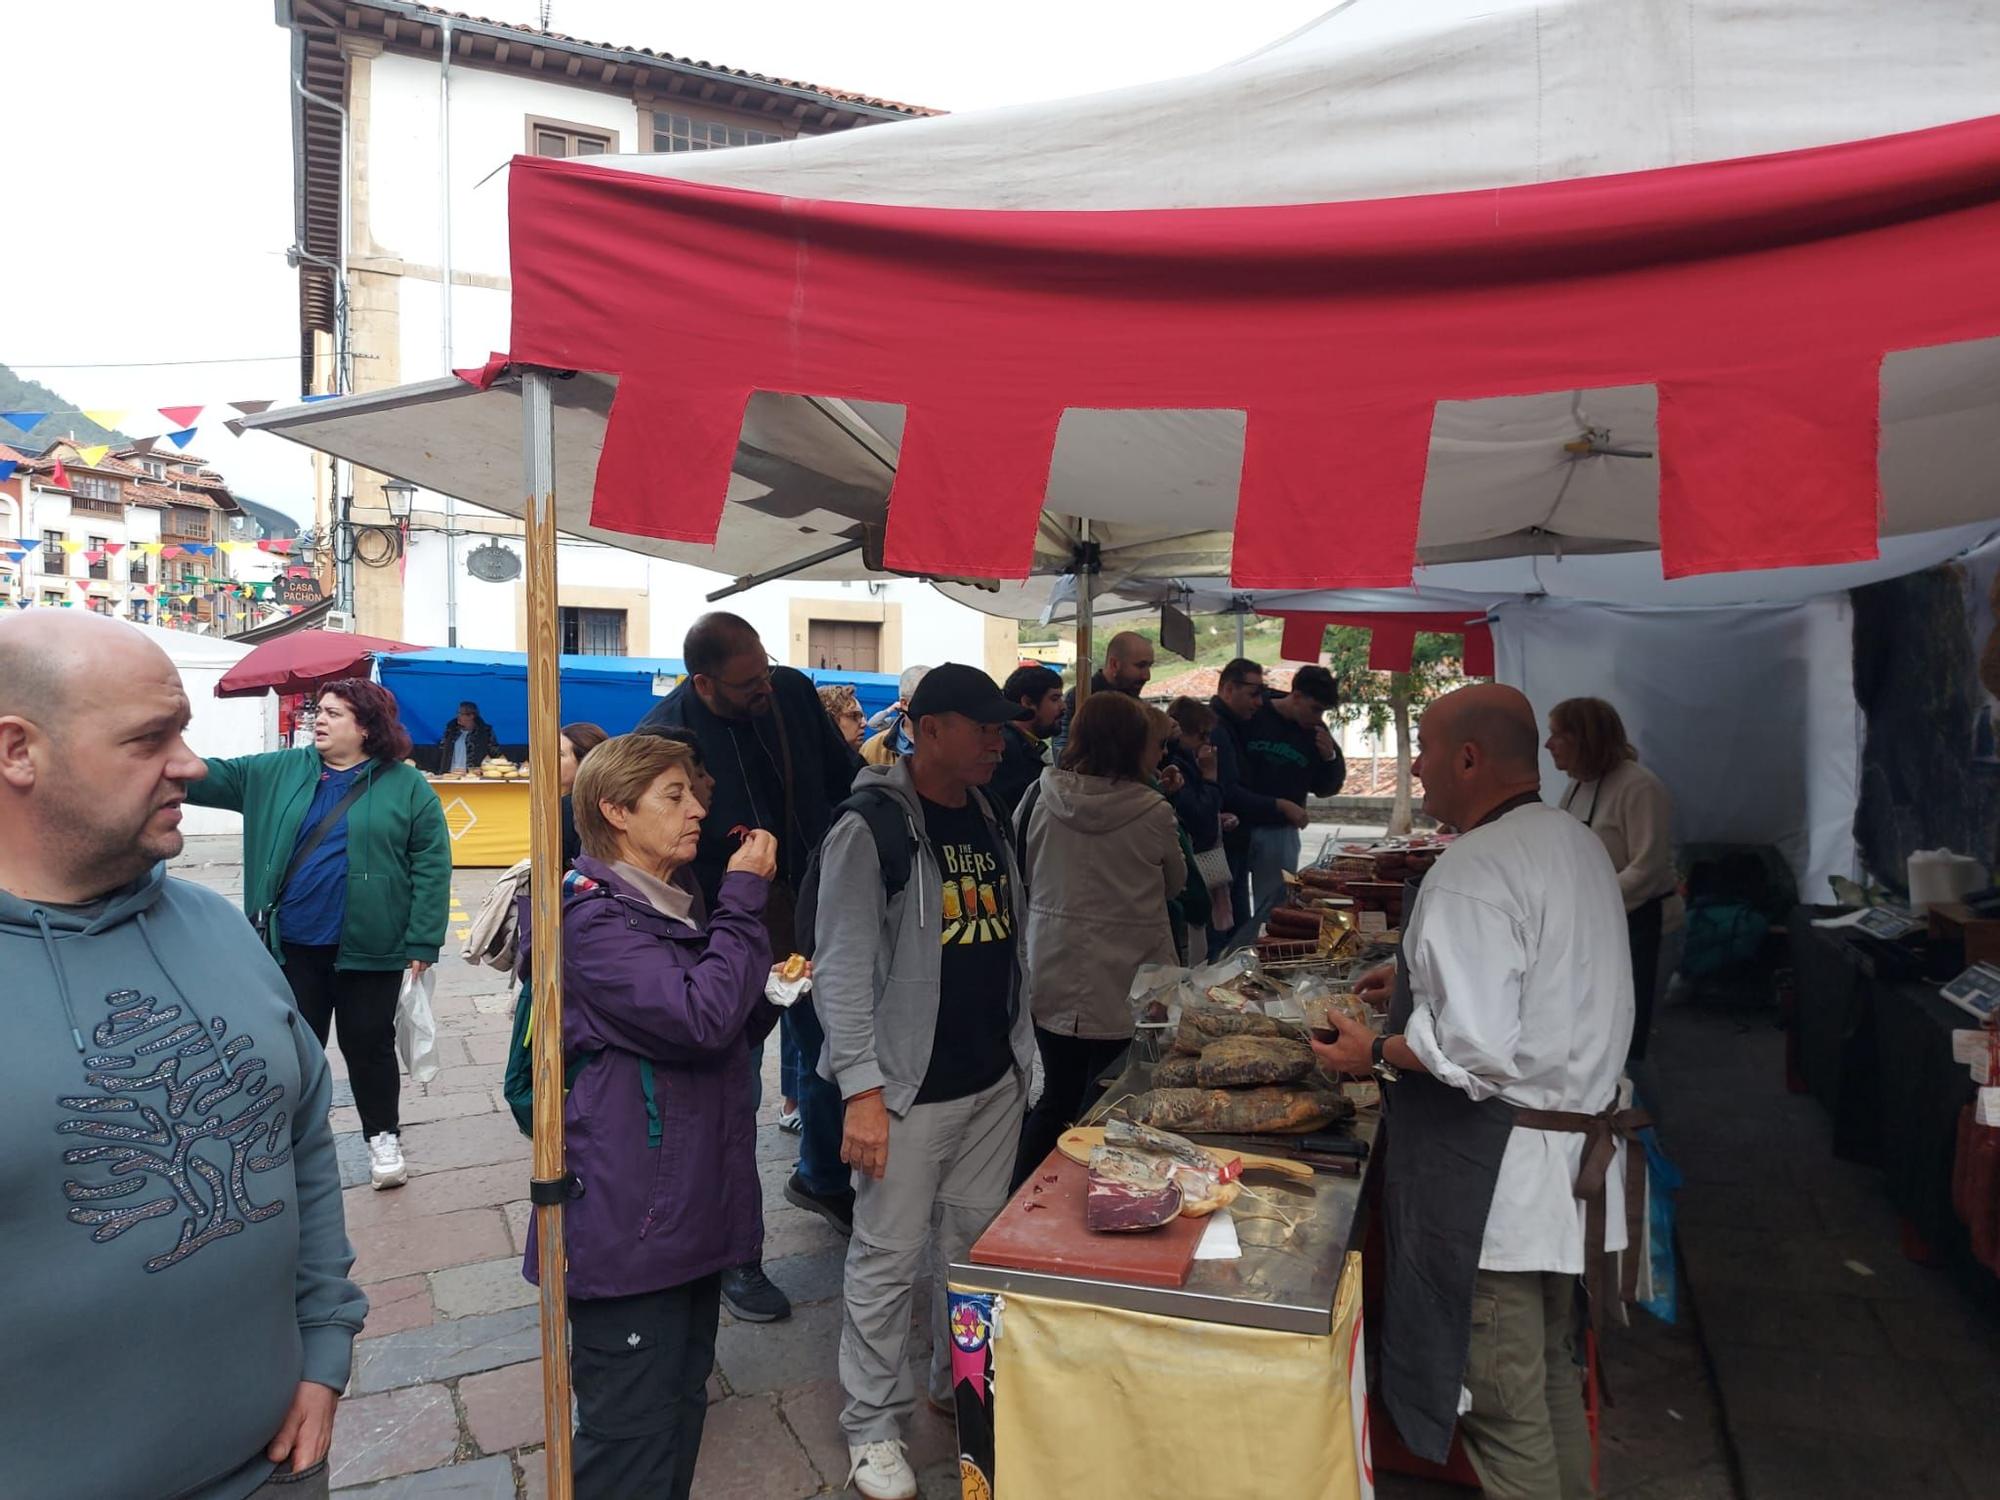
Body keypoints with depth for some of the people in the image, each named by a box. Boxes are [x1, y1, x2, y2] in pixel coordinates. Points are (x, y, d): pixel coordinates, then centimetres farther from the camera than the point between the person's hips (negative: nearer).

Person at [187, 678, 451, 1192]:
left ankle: (382, 1137, 28)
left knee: (368, 1045, 9)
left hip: (369, 949, -3)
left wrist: (423, 942, -12)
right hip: (292, 945, 4)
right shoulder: (279, 772, 6)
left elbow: (432, 865, -8)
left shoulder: (406, 785, -7)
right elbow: (213, 777, 3)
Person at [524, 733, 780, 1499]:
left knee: (682, 1408, 21)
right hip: (628, 1224, -9)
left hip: (694, 1205, 9)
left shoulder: (681, 903, 13)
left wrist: (770, 991, 1)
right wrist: (745, 899, -19)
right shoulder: (593, 918, -16)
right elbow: (700, 1016, -28)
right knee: (631, 1436, 3)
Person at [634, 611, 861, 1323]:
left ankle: (820, 1178, 48)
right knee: (736, 1090, 4)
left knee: (832, 1053, 20)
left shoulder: (795, 692, -7)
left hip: (815, 918, 5)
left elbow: (841, 779, 8)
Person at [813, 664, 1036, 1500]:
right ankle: (873, 1427, 23)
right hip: (910, 1087, -7)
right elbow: (842, 970, -17)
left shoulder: (990, 821, 8)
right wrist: (862, 1089, -20)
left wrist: (1021, 1050, 14)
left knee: (977, 1242, 18)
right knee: (889, 1259, 5)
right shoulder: (871, 830, -15)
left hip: (994, 1079, 7)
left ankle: (959, 1384, 38)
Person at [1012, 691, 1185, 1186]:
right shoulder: (1152, 813, -12)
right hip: (1123, 987, -3)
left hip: (1051, 982, 3)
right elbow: (1174, 884, 5)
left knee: (1057, 1098, 19)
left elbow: (1019, 875, 6)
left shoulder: (1040, 798, -6)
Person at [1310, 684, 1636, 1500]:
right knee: (1551, 1368, 25)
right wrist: (1421, 977, 17)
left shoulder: (1472, 872, -23)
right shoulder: (1577, 844, 8)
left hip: (1498, 1170, -10)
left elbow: (1476, 1048, -29)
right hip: (1575, 1149, 10)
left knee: (1504, 1400, 5)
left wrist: (1375, 1053, -13)